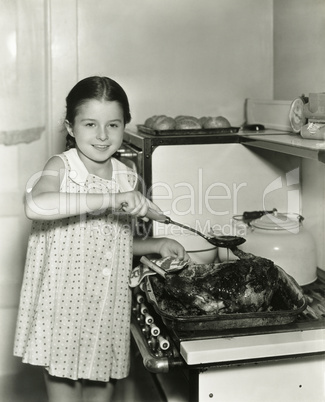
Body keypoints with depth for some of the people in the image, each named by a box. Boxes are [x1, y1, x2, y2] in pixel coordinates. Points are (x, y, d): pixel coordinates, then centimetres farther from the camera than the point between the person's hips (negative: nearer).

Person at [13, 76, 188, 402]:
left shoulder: (126, 179, 5)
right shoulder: (61, 168, -11)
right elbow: (36, 206, -35)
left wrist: (157, 246, 5)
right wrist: (112, 198, -37)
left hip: (108, 312, 5)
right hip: (62, 310, -5)